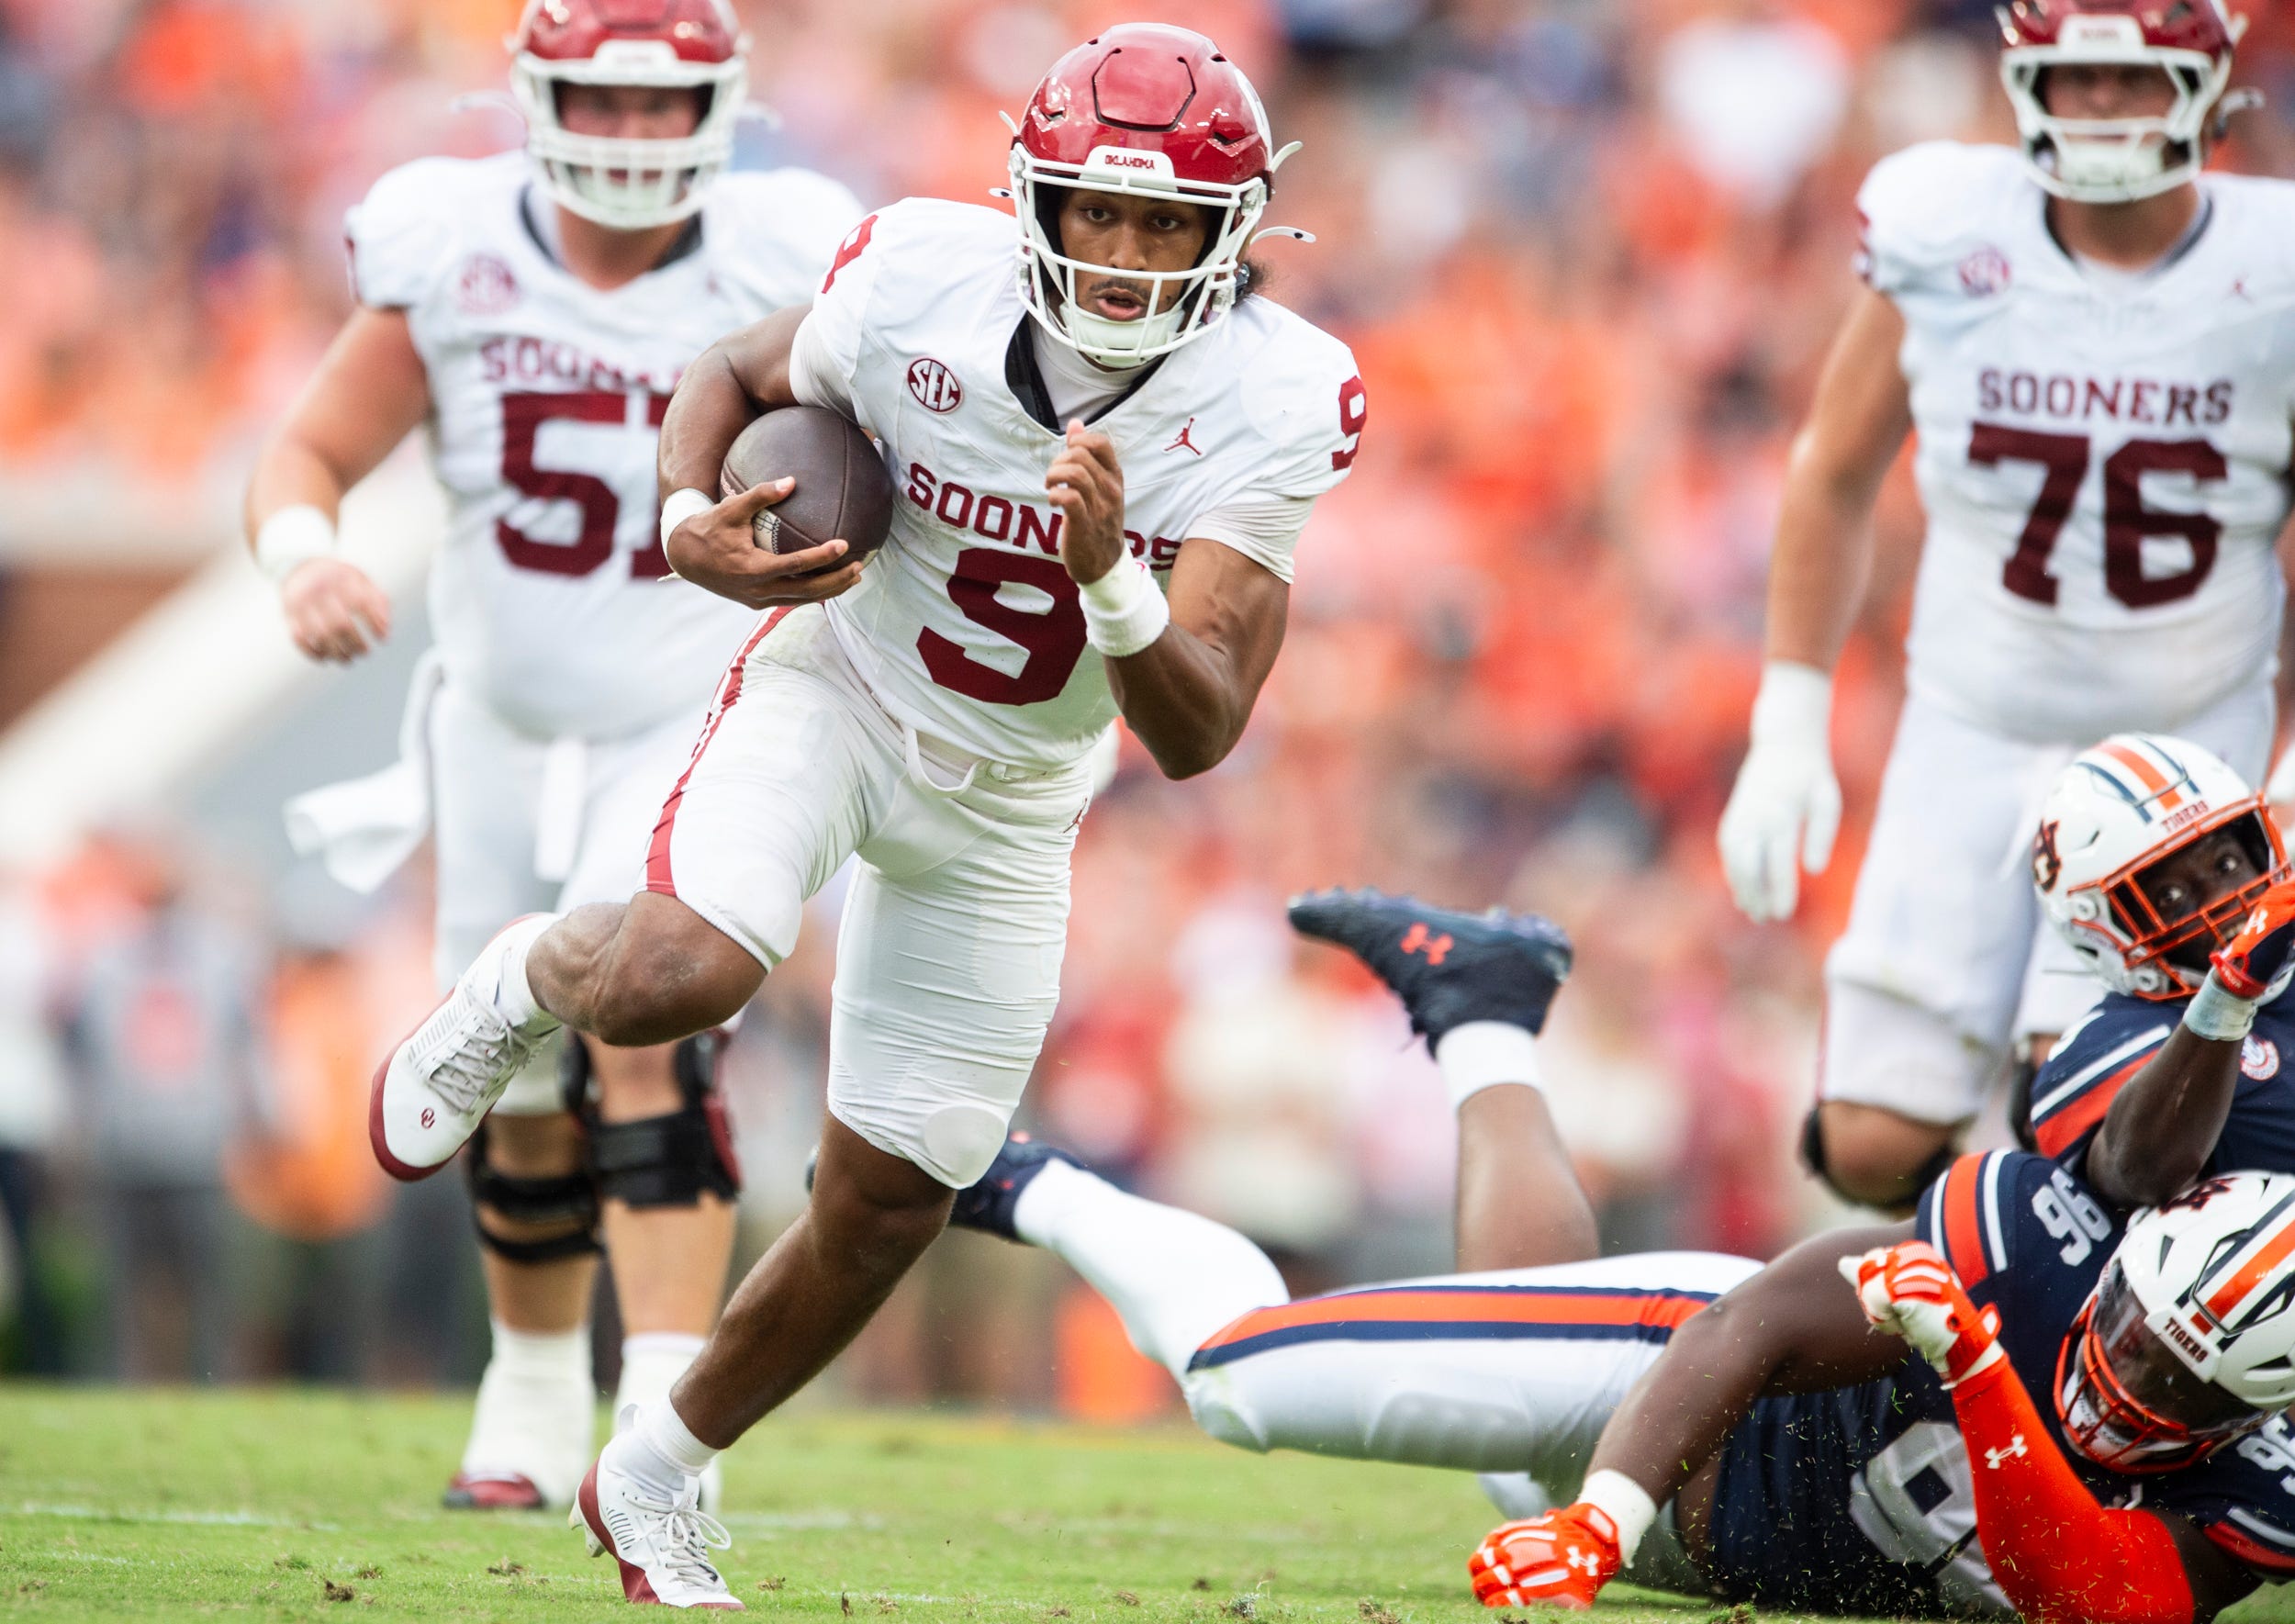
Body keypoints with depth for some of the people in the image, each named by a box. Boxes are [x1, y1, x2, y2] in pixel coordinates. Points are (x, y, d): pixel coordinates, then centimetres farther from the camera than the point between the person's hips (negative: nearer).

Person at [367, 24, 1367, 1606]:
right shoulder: (922, 284, -23)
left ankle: (660, 1477, 31)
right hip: (838, 689, -2)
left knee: (889, 1208, 6)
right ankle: (526, 984, 5)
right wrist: (689, 521, -21)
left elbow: (1196, 736, -28)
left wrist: (1111, 578, -47)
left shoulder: (1269, 401, -24)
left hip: (1003, 806, 2)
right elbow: (733, 378, 0)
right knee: (682, 976, -32)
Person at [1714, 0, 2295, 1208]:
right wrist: (1787, 729, 3)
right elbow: (1835, 475, 5)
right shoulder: (1945, 240, -10)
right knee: (1874, 1152, -4)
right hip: (1973, 732, 1)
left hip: (2183, 743, -1)